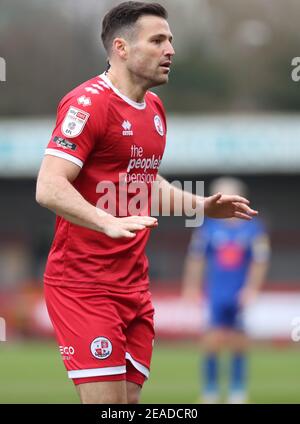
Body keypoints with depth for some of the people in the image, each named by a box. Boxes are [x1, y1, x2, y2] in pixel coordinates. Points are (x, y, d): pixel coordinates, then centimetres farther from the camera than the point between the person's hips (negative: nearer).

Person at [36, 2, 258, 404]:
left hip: (134, 287, 8)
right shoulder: (88, 103, -13)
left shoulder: (154, 107, 15)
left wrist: (202, 205, 18)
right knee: (107, 401, -14)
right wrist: (109, 222, -36)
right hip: (84, 286, -8)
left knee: (130, 398, 6)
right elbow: (49, 188, -22)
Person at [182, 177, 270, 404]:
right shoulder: (208, 228, 0)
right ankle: (210, 392, 3)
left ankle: (238, 393, 15)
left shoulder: (253, 228, -1)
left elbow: (259, 262, 0)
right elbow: (195, 259, 8)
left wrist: (251, 289, -8)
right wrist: (192, 288, 8)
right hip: (216, 297, 0)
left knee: (239, 343, 5)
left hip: (242, 297, 0)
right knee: (213, 341, -8)